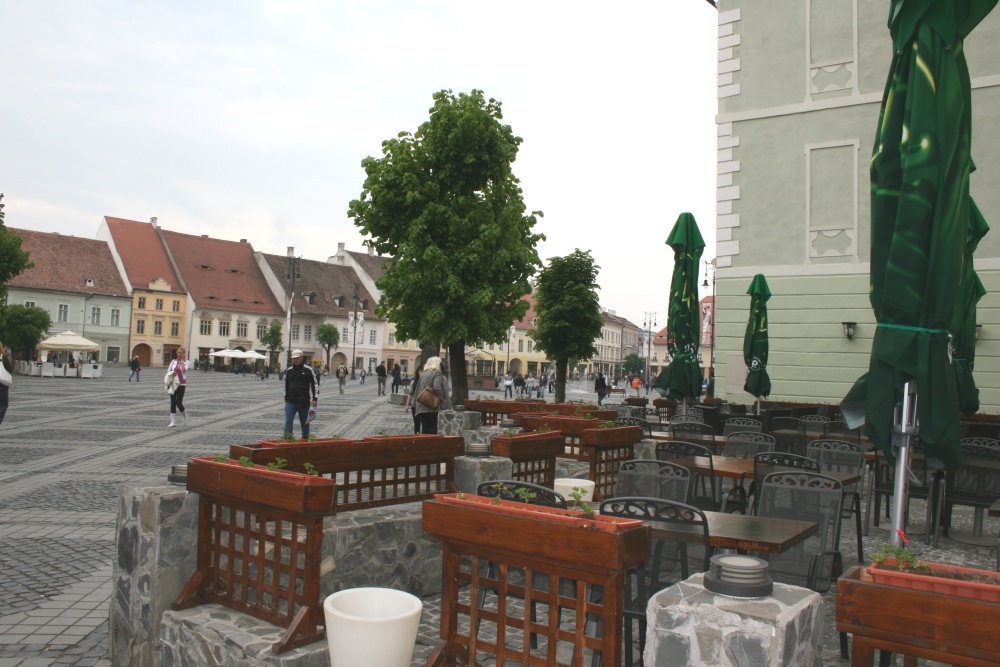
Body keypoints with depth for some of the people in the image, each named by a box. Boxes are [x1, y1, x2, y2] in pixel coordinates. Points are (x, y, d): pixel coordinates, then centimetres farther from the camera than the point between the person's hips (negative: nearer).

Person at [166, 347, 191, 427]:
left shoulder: (187, 362, -1)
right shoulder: (173, 361, 9)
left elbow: (183, 370, -20)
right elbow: (168, 371, 11)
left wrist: (182, 361, -11)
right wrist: (172, 373, -9)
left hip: (181, 384, -3)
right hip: (173, 384, 3)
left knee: (179, 402, -7)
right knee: (173, 402, 0)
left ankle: (185, 414, 24)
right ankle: (173, 422, 4)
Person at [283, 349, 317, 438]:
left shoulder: (308, 370, -2)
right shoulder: (289, 371, 7)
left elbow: (314, 384, -1)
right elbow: (286, 385, 15)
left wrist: (314, 399, -7)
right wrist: (286, 398, 12)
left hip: (304, 402, -2)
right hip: (290, 402, 2)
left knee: (305, 423, 9)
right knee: (288, 421, -7)